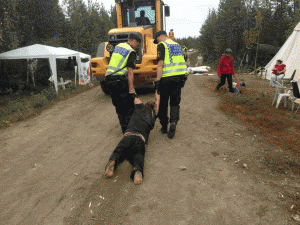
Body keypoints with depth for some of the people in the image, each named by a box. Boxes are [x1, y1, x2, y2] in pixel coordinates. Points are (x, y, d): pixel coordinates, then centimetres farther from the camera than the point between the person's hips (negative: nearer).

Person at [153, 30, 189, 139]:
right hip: (180, 77, 6)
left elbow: (160, 63, -14)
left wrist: (157, 79, -17)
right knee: (175, 103, 10)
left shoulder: (162, 45, -2)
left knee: (163, 103, 10)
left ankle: (164, 126, 18)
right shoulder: (178, 45, 21)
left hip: (167, 78, -5)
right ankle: (173, 122, -13)